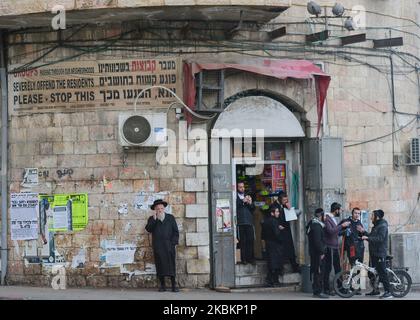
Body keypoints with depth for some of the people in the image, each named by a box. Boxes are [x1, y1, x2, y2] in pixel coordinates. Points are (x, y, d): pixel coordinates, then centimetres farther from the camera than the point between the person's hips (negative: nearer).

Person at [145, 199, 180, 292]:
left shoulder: (170, 218, 13)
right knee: (160, 266, -2)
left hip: (169, 246, 0)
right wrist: (154, 219, -10)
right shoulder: (152, 219, 13)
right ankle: (162, 285, 3)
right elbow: (148, 229, -5)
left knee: (171, 265, -6)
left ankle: (174, 285, -4)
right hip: (158, 247, 0)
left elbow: (176, 231, 10)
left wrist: (173, 242, -2)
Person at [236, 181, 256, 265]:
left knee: (250, 240, 0)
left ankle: (250, 258, 6)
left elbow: (253, 208, 17)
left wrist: (250, 203, -2)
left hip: (249, 221, 4)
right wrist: (243, 201, -20)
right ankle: (243, 259, 0)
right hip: (240, 222, -4)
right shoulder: (235, 196, 3)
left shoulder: (248, 196, 19)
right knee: (242, 241, -6)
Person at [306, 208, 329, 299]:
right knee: (318, 272, -9)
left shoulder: (312, 224, 17)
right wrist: (321, 252, -19)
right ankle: (318, 292, -8)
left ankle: (316, 291, 18)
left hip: (314, 252, 11)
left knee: (315, 271, 13)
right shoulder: (316, 226, -16)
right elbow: (317, 241, -22)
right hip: (317, 253, -11)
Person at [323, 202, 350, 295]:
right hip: (329, 247, -10)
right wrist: (341, 225, -22)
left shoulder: (333, 218, 16)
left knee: (338, 267, 12)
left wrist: (344, 226, 12)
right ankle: (326, 289, -1)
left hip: (335, 247, 10)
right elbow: (330, 231, -26)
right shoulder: (327, 219, -15)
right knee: (328, 268, -5)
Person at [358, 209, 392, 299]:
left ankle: (388, 292, -12)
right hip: (373, 253, 10)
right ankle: (375, 290, 25)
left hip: (380, 253, -10)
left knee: (382, 272, -12)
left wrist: (367, 238, -27)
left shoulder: (382, 226, -13)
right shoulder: (376, 226, 19)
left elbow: (380, 238, -25)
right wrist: (364, 232, 11)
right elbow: (371, 237, 22)